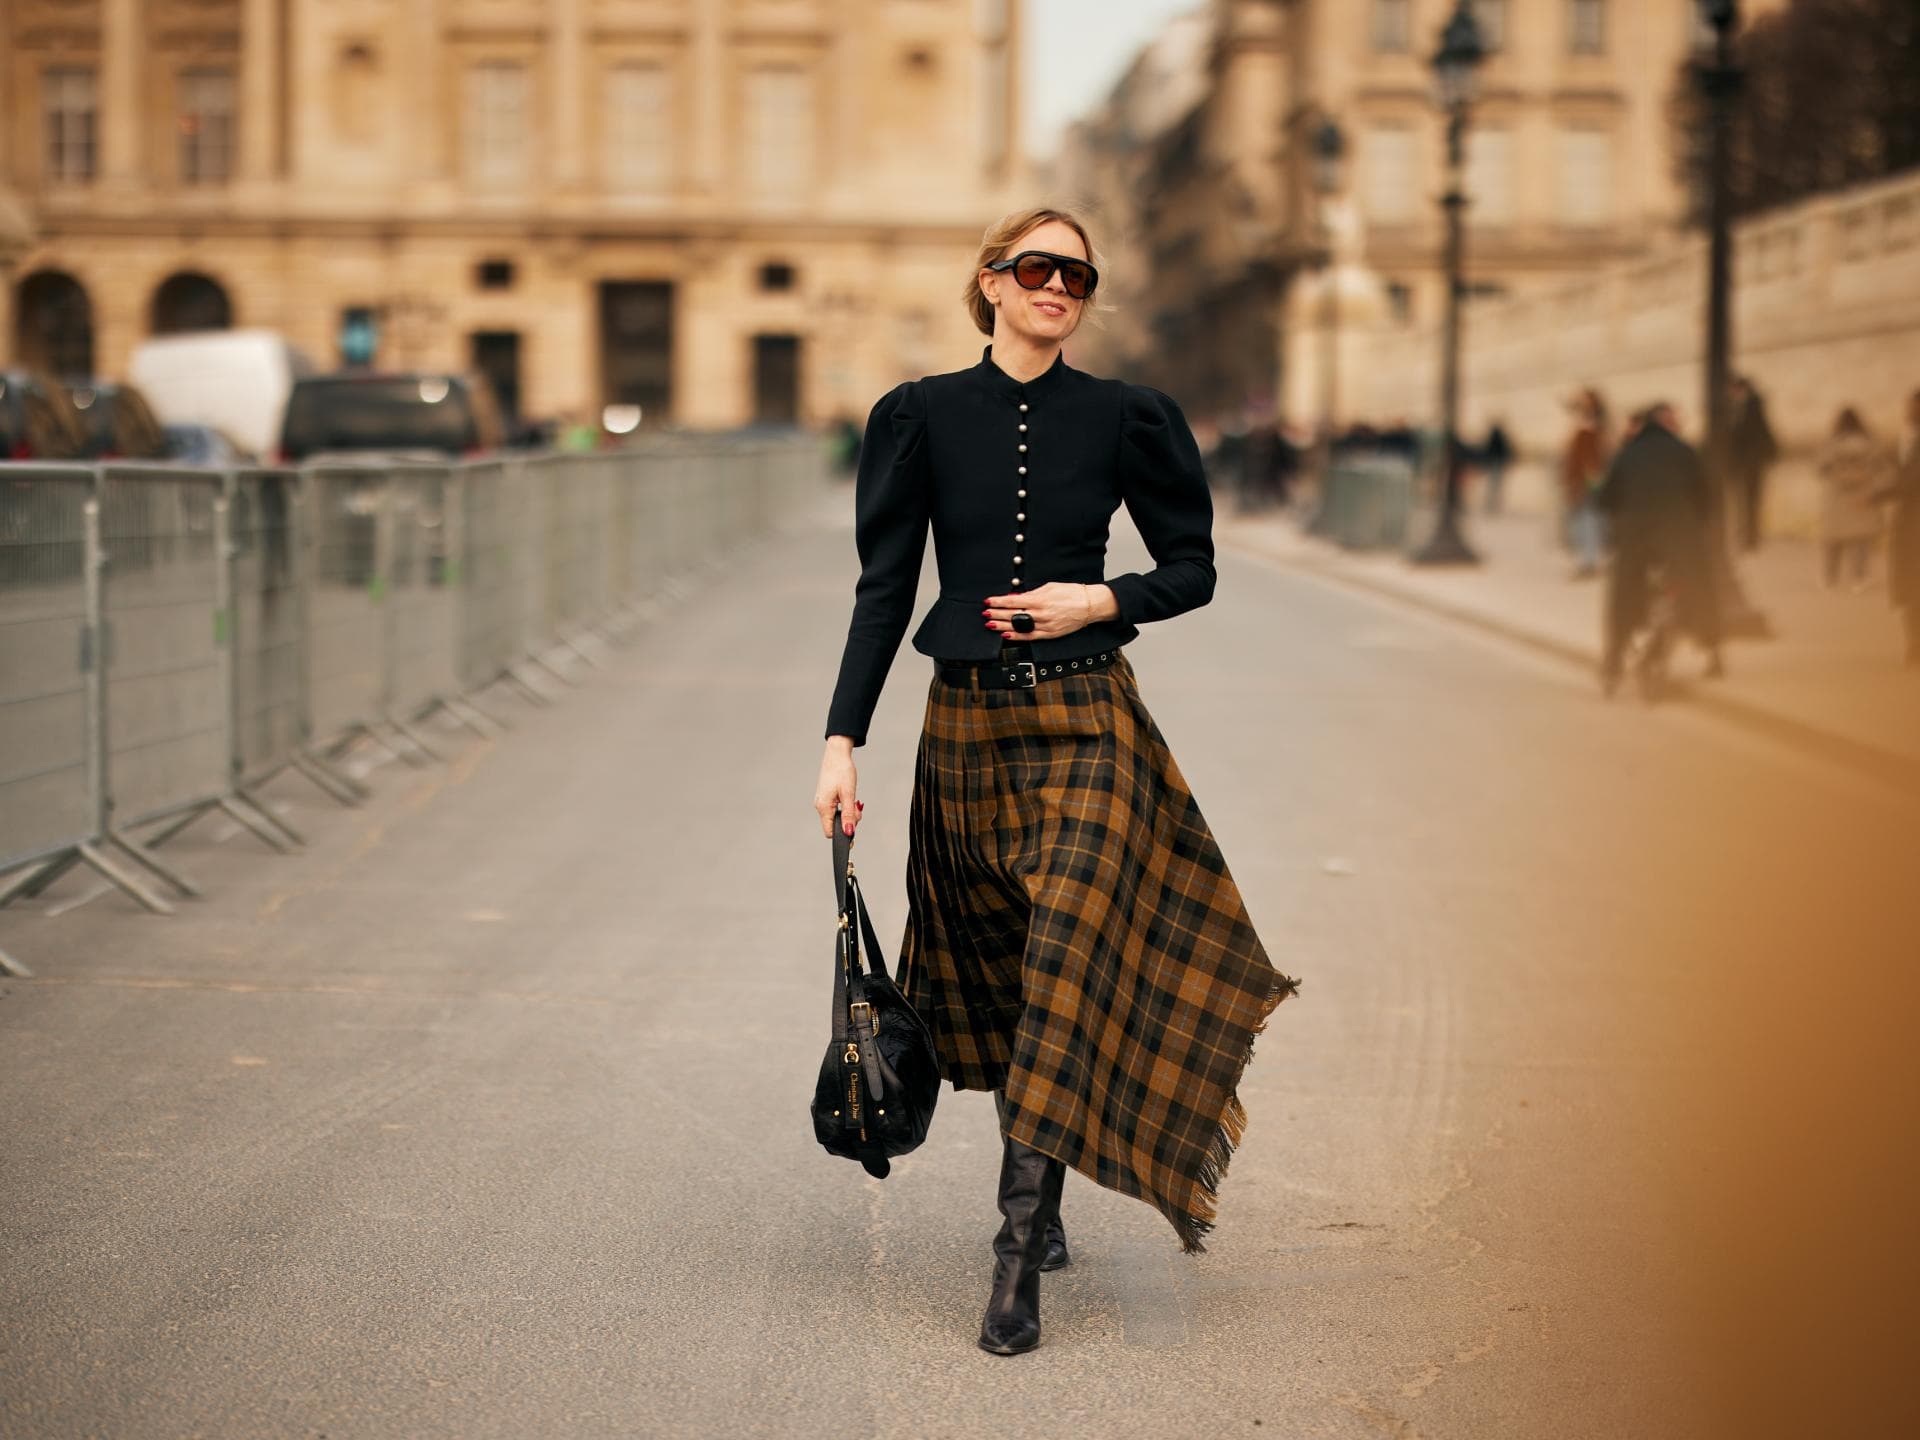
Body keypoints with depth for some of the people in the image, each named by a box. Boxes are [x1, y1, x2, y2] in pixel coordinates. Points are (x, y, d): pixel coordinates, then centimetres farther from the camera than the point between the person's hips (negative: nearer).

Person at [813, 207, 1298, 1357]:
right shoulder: (925, 416, 3)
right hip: (967, 729, 2)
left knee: (1064, 967, -13)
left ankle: (1019, 1258, -13)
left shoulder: (1123, 418, 1)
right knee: (997, 974, 10)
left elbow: (1194, 569, 8)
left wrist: (1103, 599, -11)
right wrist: (843, 740, -4)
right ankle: (1045, 1205, 30)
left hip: (1086, 723, -2)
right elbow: (885, 587, 2)